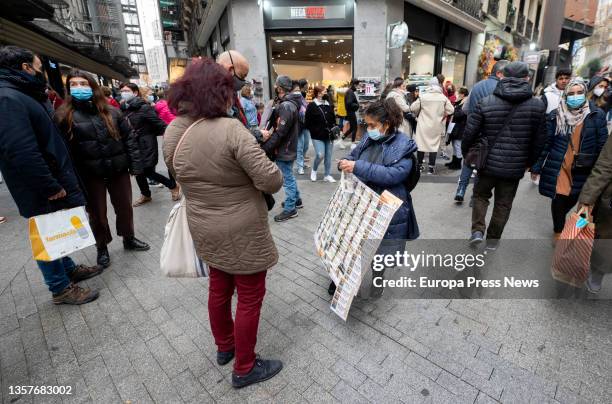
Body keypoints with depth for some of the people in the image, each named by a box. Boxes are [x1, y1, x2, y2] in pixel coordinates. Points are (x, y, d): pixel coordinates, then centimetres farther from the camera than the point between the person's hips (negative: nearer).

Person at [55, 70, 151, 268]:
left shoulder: (110, 111, 4)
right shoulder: (64, 115, -2)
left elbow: (129, 137, 3)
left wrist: (135, 164, -4)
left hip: (118, 170, 2)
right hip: (89, 175, -1)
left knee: (124, 207, 13)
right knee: (96, 213, 11)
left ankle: (129, 239, 34)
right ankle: (102, 248, 30)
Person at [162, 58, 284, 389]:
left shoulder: (172, 132, -2)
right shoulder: (230, 129, -24)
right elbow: (271, 180, -25)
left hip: (205, 229, 8)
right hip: (241, 232, -7)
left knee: (219, 288, 25)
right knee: (250, 296, 11)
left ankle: (224, 346, 48)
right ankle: (245, 368, 30)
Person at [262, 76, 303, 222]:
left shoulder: (286, 106, -21)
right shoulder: (292, 103, 9)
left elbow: (279, 133, -25)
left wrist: (265, 148, -21)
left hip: (284, 149, -9)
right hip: (290, 147, 9)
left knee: (287, 179, 1)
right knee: (289, 176, 22)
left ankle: (290, 209, 13)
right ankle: (296, 200, 36)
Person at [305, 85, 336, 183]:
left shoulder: (328, 105, 10)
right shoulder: (311, 106, -6)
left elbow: (333, 119, 17)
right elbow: (308, 123, -8)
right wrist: (316, 132, -13)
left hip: (329, 135, 5)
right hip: (318, 136, -5)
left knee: (328, 156, 8)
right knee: (320, 155, -13)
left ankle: (327, 175, 21)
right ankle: (314, 170, 16)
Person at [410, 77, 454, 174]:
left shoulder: (422, 96, -9)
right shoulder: (443, 98, -3)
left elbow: (413, 108, -6)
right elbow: (450, 110, -2)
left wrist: (418, 115, 12)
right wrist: (442, 116, 14)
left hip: (424, 125, -1)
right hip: (437, 126, 1)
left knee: (421, 144, 9)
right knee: (434, 145, 7)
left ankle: (419, 165, 16)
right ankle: (431, 167, 7)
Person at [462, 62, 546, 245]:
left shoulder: (485, 102, -8)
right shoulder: (537, 105, -3)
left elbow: (469, 133, -7)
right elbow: (539, 140, 2)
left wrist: (466, 154, 10)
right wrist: (529, 162, 17)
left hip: (488, 162, -1)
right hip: (515, 167, 1)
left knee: (481, 195, 21)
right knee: (503, 204, 14)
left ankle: (477, 230, 6)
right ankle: (492, 241, 25)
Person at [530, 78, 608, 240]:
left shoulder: (597, 115, -3)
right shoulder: (556, 115, -5)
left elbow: (602, 145, 0)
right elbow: (545, 143, -2)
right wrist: (536, 167, -2)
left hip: (582, 169, 2)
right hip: (558, 167, -1)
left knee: (573, 199, 10)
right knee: (559, 199, 1)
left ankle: (560, 220, 43)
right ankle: (558, 231, 24)